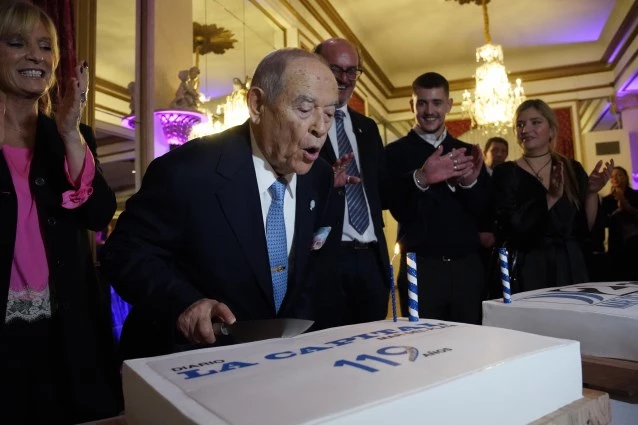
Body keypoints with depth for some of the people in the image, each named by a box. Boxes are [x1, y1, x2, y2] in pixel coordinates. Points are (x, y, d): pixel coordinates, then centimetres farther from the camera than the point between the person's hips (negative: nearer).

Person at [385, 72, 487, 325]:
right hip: (421, 268, -3)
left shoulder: (467, 153, 10)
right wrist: (420, 179, -33)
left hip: (467, 267, 4)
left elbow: (485, 211, 4)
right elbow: (398, 210, -12)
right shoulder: (395, 153, -1)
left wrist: (469, 183, -18)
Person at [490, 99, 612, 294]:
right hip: (526, 271, -3)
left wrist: (592, 192, -8)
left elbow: (587, 228, 5)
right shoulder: (505, 173, -5)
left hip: (571, 268, 4)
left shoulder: (573, 169, 5)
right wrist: (550, 198, -22)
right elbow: (511, 229, -16)